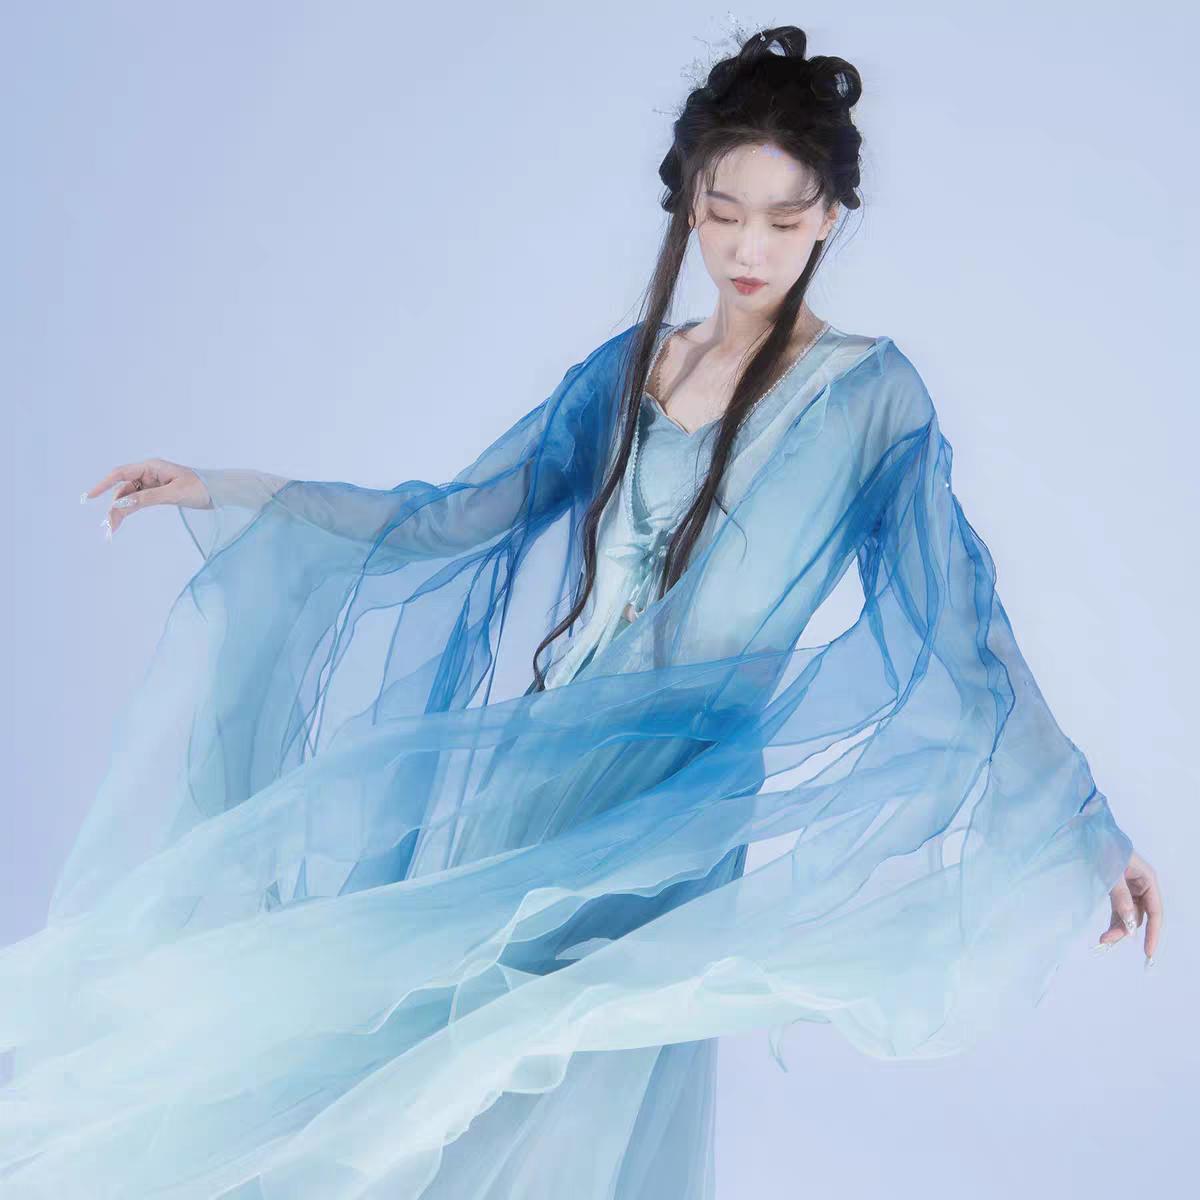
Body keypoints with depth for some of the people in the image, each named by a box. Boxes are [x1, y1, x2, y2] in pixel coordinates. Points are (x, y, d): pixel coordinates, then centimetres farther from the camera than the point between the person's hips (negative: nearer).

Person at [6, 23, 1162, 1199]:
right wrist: (227, 492, 11)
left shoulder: (868, 394, -4)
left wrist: (1089, 831, -10)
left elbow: (959, 628, -5)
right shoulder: (630, 368, 10)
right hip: (525, 761, 5)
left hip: (668, 802, -5)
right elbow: (459, 517, 14)